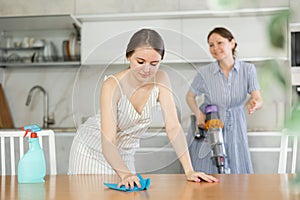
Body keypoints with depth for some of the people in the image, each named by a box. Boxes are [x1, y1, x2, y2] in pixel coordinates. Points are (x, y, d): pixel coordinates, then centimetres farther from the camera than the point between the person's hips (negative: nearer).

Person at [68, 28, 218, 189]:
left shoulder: (160, 80, -17)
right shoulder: (113, 85, -29)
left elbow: (173, 126, -21)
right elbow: (108, 142, -35)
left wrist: (189, 171, -30)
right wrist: (125, 174, -51)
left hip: (125, 154, 4)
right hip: (93, 150, -3)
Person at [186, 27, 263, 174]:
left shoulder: (248, 69, -7)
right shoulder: (204, 72, -9)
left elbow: (258, 99, -11)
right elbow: (190, 96, 4)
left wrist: (254, 104, -35)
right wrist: (198, 114, -13)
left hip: (234, 129, 1)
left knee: (237, 172, 6)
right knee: (205, 178, 3)